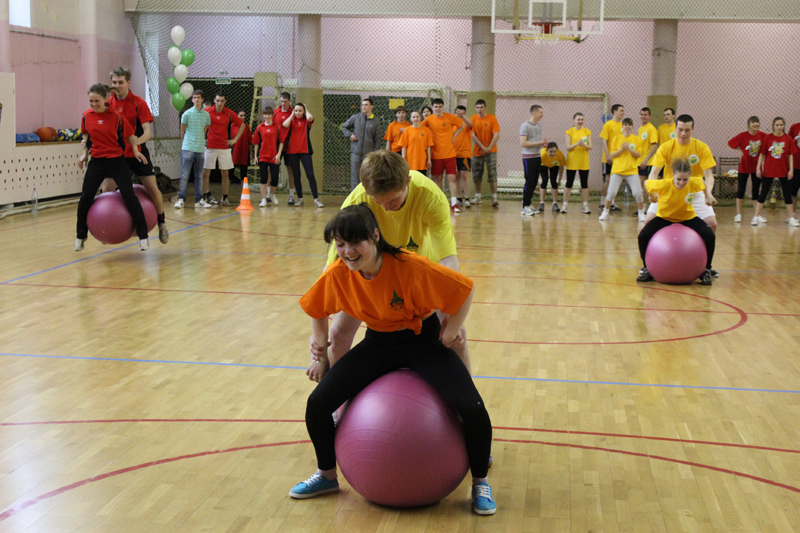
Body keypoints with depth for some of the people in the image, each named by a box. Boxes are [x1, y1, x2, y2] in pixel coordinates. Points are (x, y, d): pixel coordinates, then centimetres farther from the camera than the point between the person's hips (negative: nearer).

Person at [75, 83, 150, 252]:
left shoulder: (116, 116, -8)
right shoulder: (87, 116, 1)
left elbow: (130, 135, -1)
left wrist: (135, 150, -15)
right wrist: (84, 154, 9)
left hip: (116, 161, -3)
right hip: (96, 162, 3)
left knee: (129, 196, -8)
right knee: (85, 198, 2)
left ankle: (143, 236, 2)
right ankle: (81, 237, 20)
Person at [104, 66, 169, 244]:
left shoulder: (139, 103, -9)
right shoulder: (109, 104, -1)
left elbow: (148, 132, -16)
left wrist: (137, 141, -36)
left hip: (137, 154, -2)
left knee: (153, 190, -3)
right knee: (106, 191, -2)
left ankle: (162, 224, 18)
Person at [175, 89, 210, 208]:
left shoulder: (206, 115, 7)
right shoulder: (187, 114, -1)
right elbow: (182, 131, 7)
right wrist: (184, 144, 11)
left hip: (200, 149, 4)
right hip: (188, 148, -4)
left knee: (199, 176, 7)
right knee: (184, 175, -6)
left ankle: (199, 200, 12)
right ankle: (181, 199, -3)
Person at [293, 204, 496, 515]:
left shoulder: (410, 267, -31)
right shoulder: (337, 275, -17)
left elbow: (465, 289, -21)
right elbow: (317, 313, 4)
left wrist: (450, 332, -13)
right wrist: (320, 355, 7)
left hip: (421, 341, -3)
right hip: (378, 343, 4)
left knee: (472, 408, -22)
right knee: (317, 404, -8)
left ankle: (480, 484, 6)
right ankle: (327, 476, 21)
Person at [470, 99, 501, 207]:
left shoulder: (492, 118, -6)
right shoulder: (473, 119, 1)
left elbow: (496, 135, -9)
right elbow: (473, 135, -3)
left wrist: (489, 148, -14)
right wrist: (482, 147, -11)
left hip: (490, 151, -3)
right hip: (477, 151, 3)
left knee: (492, 174, -9)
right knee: (477, 175, 7)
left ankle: (494, 198, -11)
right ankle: (477, 197, 21)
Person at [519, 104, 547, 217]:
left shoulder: (539, 125, 12)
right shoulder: (525, 126, -13)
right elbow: (522, 143, -20)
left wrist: (543, 143, 2)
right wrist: (538, 142, -20)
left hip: (537, 156, 8)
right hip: (529, 158, -8)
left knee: (534, 182, 9)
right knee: (529, 182, -6)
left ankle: (528, 204, 17)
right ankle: (525, 207, -1)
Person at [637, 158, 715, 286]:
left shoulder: (695, 183, -27)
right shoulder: (663, 185, -32)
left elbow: (703, 183, -2)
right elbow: (647, 183, -11)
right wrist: (653, 197, 5)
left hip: (688, 218, 1)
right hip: (664, 217, -1)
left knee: (710, 236, -22)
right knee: (643, 236, -22)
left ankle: (706, 271, 0)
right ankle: (648, 269, 3)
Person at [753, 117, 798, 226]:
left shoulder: (788, 139, -1)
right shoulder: (767, 138, -3)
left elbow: (790, 155, 1)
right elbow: (762, 154, 0)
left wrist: (791, 169, -5)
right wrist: (758, 168, -4)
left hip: (783, 170, 1)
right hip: (768, 170, -1)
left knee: (787, 193, 6)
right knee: (763, 193, 2)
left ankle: (791, 218, 14)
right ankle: (756, 217, 8)